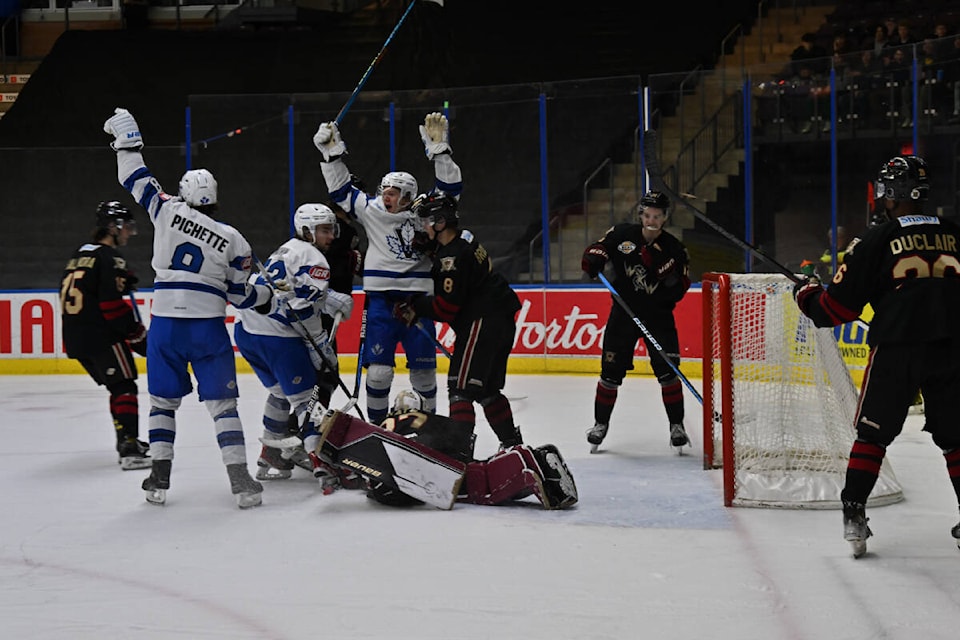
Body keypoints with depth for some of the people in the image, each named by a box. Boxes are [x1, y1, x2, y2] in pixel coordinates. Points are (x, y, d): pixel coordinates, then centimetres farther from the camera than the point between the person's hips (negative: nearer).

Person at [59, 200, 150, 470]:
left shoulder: (80, 254, 17)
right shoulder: (109, 257, -11)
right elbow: (112, 306, -18)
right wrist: (139, 336, -9)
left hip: (75, 338, 9)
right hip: (101, 337, -9)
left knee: (115, 387, 20)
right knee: (125, 387, -8)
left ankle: (127, 442, 26)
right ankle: (130, 450, -19)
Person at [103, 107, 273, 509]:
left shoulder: (168, 211, 2)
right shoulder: (234, 241, 3)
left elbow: (136, 179, 10)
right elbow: (240, 296, 6)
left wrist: (126, 136, 23)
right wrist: (271, 294, 26)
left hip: (164, 325, 1)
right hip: (208, 328, -1)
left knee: (163, 401, 14)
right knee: (221, 404, 2)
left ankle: (159, 480, 10)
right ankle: (241, 483, -5)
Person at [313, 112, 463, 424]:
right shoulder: (371, 210, 3)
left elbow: (450, 188, -7)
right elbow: (341, 189, 5)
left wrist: (439, 147, -17)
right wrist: (332, 152, -4)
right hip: (381, 298, 0)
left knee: (423, 368, 6)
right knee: (379, 366, -4)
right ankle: (376, 422, 10)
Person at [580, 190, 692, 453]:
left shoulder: (674, 249, -5)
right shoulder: (622, 234, -5)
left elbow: (678, 292, -5)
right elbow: (597, 250, 2)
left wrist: (673, 279, -25)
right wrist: (594, 259, -20)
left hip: (658, 315, -1)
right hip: (624, 311, 1)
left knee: (667, 370, -10)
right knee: (611, 371, 0)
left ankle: (677, 425, 3)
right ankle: (600, 423, 16)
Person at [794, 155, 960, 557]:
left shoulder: (876, 240, -2)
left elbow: (839, 306, 0)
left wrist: (807, 295, 18)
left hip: (895, 349, -3)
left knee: (873, 434, 9)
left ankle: (853, 514, 2)